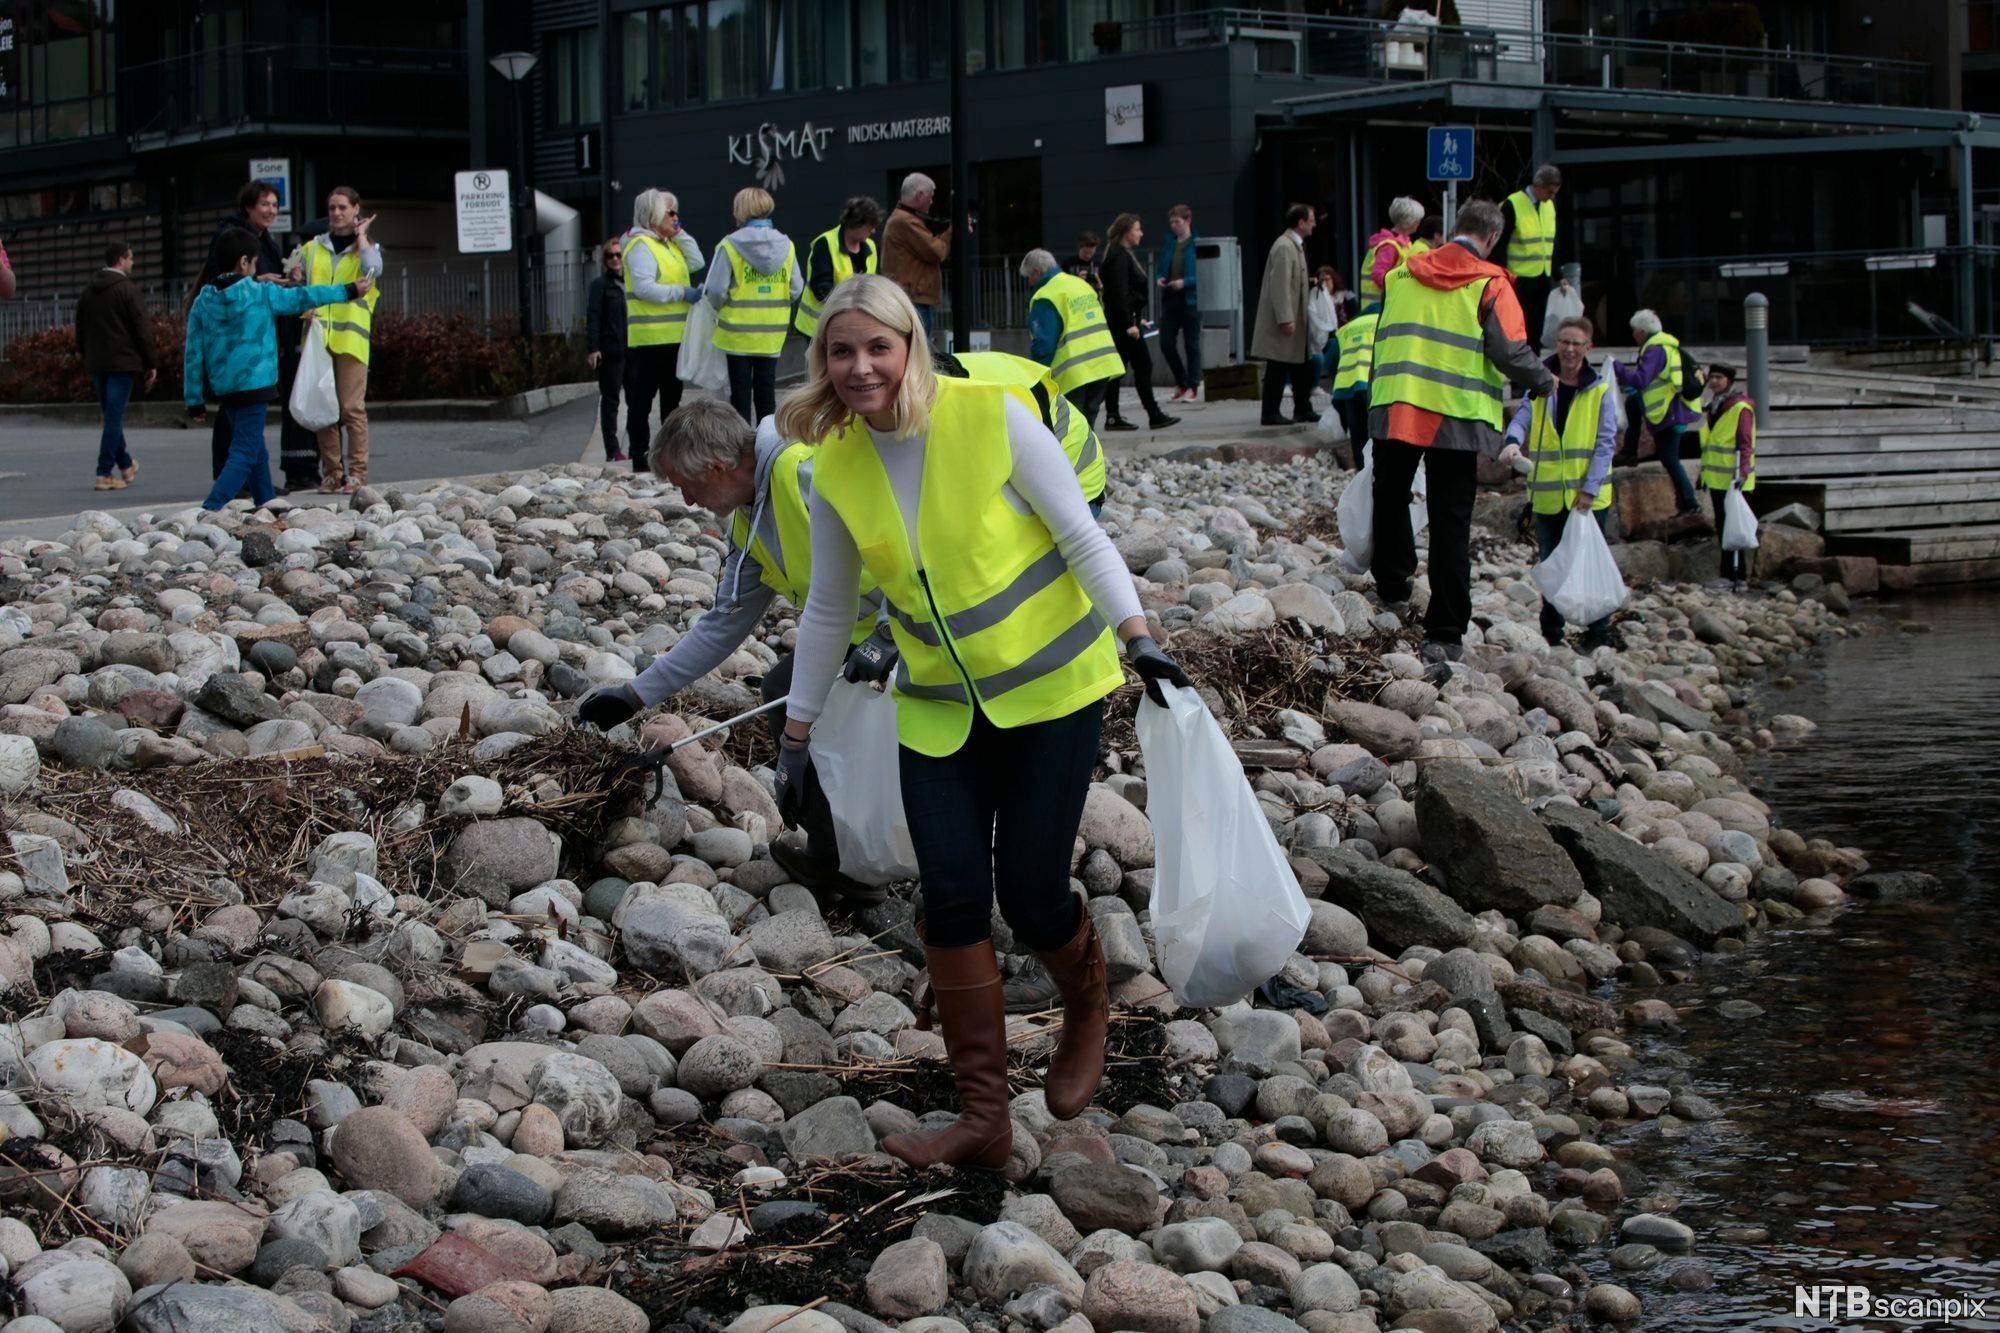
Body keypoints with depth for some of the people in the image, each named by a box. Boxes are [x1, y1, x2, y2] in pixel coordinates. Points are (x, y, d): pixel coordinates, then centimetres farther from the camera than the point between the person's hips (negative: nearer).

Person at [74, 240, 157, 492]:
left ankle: (125, 465, 30)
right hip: (122, 361, -6)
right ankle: (105, 473, -10)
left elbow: (80, 330, 16)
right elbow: (143, 329, -10)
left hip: (95, 363, 6)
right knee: (114, 417, -6)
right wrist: (151, 363, -5)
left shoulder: (88, 290, 10)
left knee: (112, 415, 18)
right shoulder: (127, 289, -9)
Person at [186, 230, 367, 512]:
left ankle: (267, 505, 27)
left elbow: (193, 354, 4)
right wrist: (348, 291, 15)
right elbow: (304, 297, 2)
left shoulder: (203, 301, 5)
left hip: (223, 387, 6)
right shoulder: (261, 293, -7)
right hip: (254, 383, -6)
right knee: (245, 454, -8)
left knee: (255, 450, 20)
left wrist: (194, 400, 9)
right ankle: (209, 511, -21)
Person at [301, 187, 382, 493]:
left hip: (351, 338, -3)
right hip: (318, 337, 3)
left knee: (352, 407, -8)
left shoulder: (366, 246, 10)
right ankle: (331, 473, 7)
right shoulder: (313, 248, 17)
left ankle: (357, 473, -4)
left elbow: (373, 269, -13)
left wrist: (360, 235, -2)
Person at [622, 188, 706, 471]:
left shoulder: (669, 243, 17)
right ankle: (639, 459, -3)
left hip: (674, 336, 10)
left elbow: (697, 263, 11)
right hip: (650, 338, -10)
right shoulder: (641, 245, -13)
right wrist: (682, 293, -20)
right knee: (642, 400, -4)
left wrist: (680, 234, 5)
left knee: (671, 397, 16)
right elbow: (644, 287, -23)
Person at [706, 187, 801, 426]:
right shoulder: (786, 245, -2)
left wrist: (719, 307, 8)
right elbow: (796, 289, -1)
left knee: (741, 390, 5)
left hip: (738, 332, -3)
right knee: (766, 388, 12)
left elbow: (716, 291, -14)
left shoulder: (730, 246, -13)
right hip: (772, 333, 3)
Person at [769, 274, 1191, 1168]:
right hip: (939, 710, 4)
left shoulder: (992, 417, -16)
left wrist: (1138, 639, -22)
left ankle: (1087, 1008, 31)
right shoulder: (835, 467, -3)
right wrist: (797, 735, 11)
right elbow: (829, 610, 8)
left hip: (1051, 689, -4)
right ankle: (983, 1117, 3)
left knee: (1031, 895, -4)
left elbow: (1082, 539, -11)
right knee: (952, 901, -6)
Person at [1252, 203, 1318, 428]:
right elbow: (1280, 285, -23)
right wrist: (1286, 319, -25)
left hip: (1294, 319, 10)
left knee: (1301, 367, 14)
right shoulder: (1284, 247, -17)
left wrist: (1309, 282, 13)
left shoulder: (1295, 245, 16)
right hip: (1282, 323, -10)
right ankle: (1271, 414, -1)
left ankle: (1302, 410, 21)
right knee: (1278, 368, -5)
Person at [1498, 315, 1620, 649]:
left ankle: (1598, 634, 5)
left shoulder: (1599, 391, 0)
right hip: (1548, 495, 3)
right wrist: (1513, 441, -31)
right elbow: (1522, 418, -7)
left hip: (1588, 497, -2)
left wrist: (1590, 488, -12)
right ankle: (1551, 634, 18)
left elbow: (1606, 442, -3)